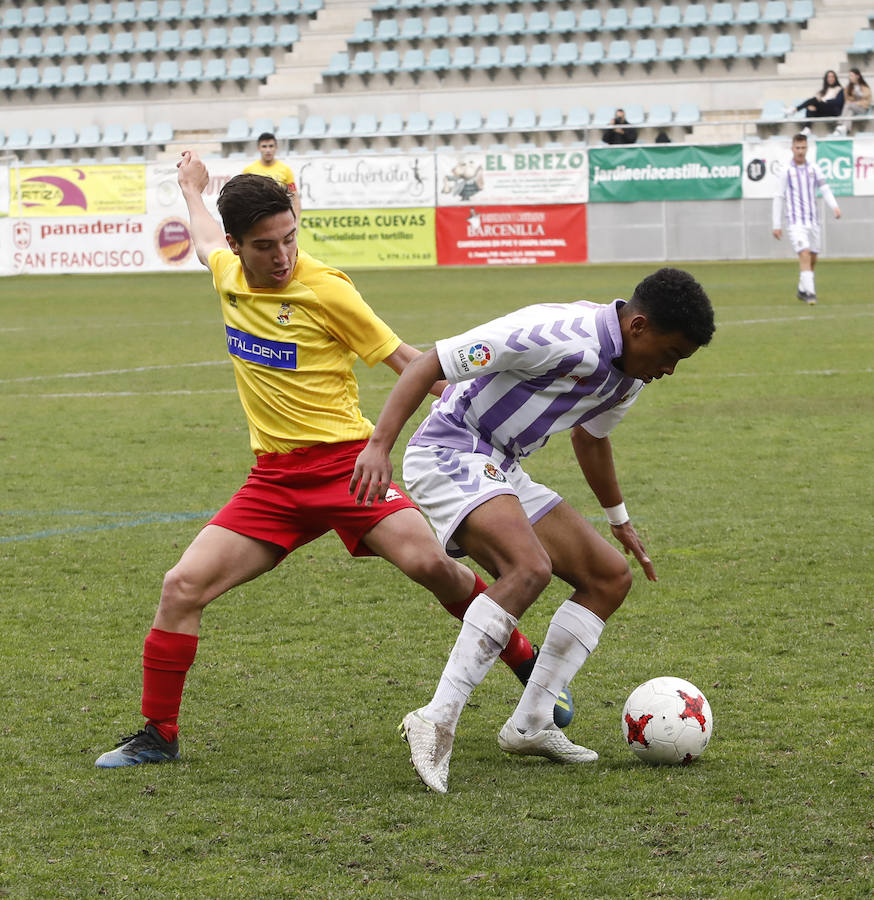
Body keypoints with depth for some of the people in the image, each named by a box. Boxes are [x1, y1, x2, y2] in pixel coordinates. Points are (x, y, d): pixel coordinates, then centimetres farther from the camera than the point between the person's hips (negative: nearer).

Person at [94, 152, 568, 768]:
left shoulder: (324, 290, -12)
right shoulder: (229, 275, 4)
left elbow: (402, 357, -1)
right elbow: (207, 244, 31)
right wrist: (192, 191, 49)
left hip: (345, 462, -5)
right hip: (273, 477, 5)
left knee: (430, 564, -24)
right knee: (183, 586, -8)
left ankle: (530, 669, -4)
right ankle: (158, 735, 7)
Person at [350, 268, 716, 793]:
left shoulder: (631, 374, 6)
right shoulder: (563, 336, -24)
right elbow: (429, 365, -23)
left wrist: (620, 520, 39)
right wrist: (379, 446, -29)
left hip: (501, 473, 10)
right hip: (451, 451, -10)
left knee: (612, 577, 7)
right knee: (530, 568, -33)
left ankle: (529, 725, 7)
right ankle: (437, 720, -31)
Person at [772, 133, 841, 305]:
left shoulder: (814, 169, 9)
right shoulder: (786, 172, 0)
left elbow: (825, 190, 3)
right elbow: (778, 199, 1)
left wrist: (834, 206, -16)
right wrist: (776, 225, -1)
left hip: (813, 221, 4)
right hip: (796, 222, -4)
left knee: (812, 258, 9)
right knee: (804, 255, -19)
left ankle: (802, 290, 26)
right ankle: (810, 292, -24)